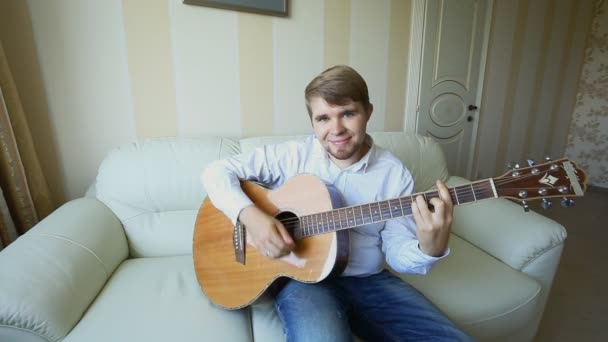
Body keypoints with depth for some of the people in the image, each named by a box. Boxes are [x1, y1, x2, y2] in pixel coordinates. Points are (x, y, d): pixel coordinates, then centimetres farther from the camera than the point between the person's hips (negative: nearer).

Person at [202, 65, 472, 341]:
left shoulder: (394, 173, -3)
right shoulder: (292, 156, -6)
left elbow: (397, 253, -2)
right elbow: (217, 171, -6)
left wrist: (430, 249, -25)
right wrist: (250, 215, -23)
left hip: (369, 281, 4)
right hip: (303, 278, -2)